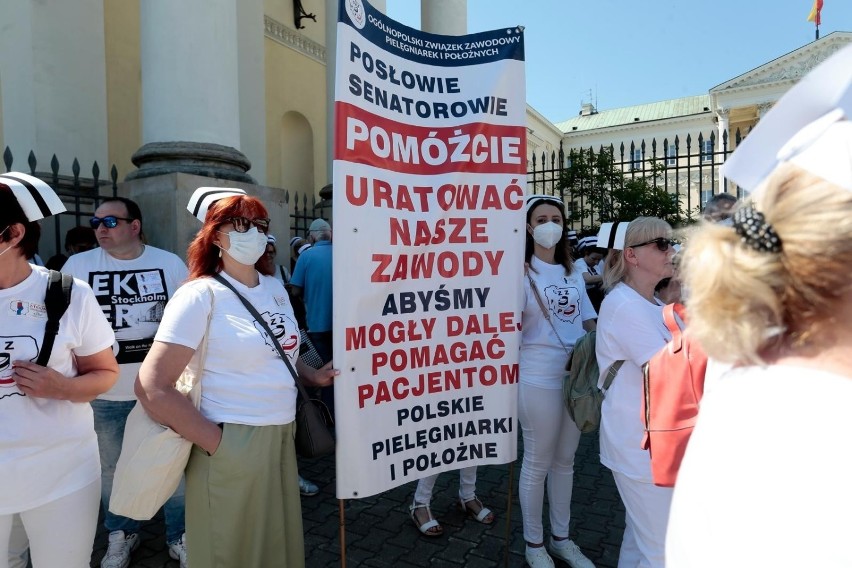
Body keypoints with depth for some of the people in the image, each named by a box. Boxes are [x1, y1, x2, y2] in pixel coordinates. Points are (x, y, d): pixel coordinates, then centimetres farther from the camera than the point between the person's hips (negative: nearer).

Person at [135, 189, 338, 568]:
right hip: (233, 444, -6)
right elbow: (152, 387, -19)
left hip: (280, 437, 6)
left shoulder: (275, 288, 7)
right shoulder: (201, 294, -14)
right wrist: (217, 443, -18)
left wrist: (313, 376, 4)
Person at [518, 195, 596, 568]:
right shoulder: (522, 272, -7)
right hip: (539, 380, -6)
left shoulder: (573, 274, 11)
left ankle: (561, 537, 35)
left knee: (565, 460, 18)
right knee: (538, 463, 7)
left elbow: (589, 321, 16)